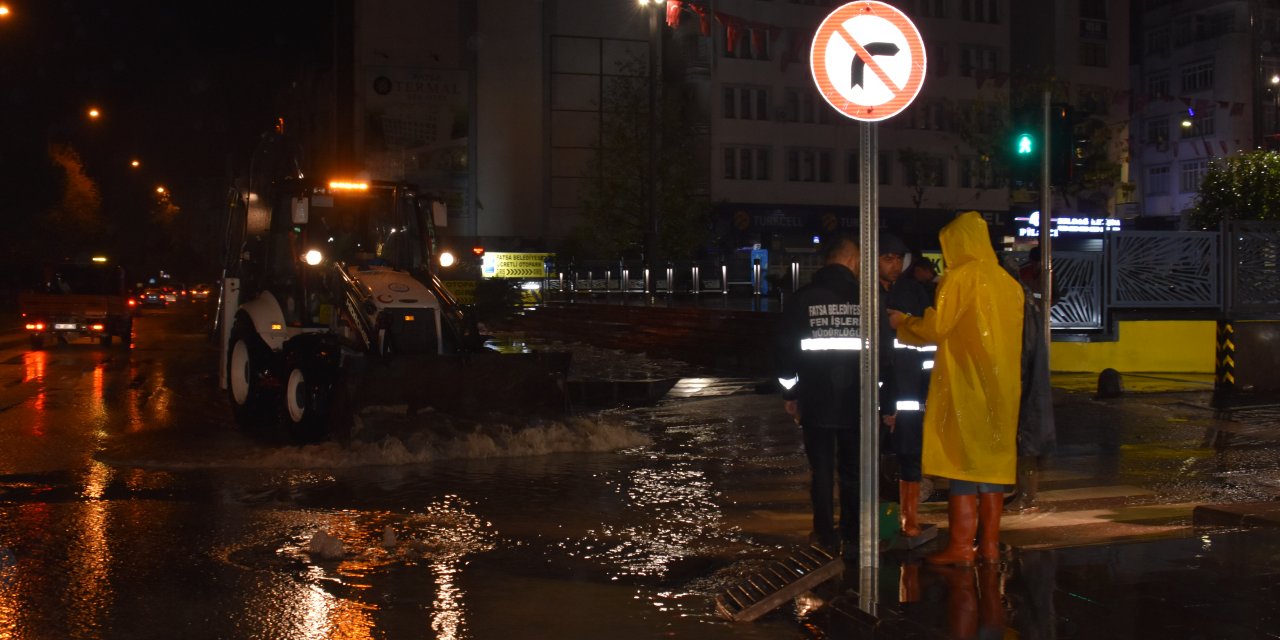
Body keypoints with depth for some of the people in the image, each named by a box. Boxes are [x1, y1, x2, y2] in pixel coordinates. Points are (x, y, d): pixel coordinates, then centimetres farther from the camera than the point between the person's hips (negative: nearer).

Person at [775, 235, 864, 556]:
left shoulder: (804, 298, -3)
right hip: (855, 400, 0)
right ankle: (852, 538, 12)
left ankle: (826, 535, 12)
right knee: (852, 470, 9)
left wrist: (789, 393, 9)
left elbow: (787, 348, -1)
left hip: (815, 400, 0)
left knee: (821, 470, 8)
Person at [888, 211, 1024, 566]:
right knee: (992, 461, 10)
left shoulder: (959, 277, -9)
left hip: (964, 384, -7)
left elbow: (935, 327, -12)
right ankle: (990, 544, 12)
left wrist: (903, 323, 6)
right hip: (1000, 385, 7)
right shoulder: (1008, 282, 12)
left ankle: (960, 547, -4)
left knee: (962, 461, -4)